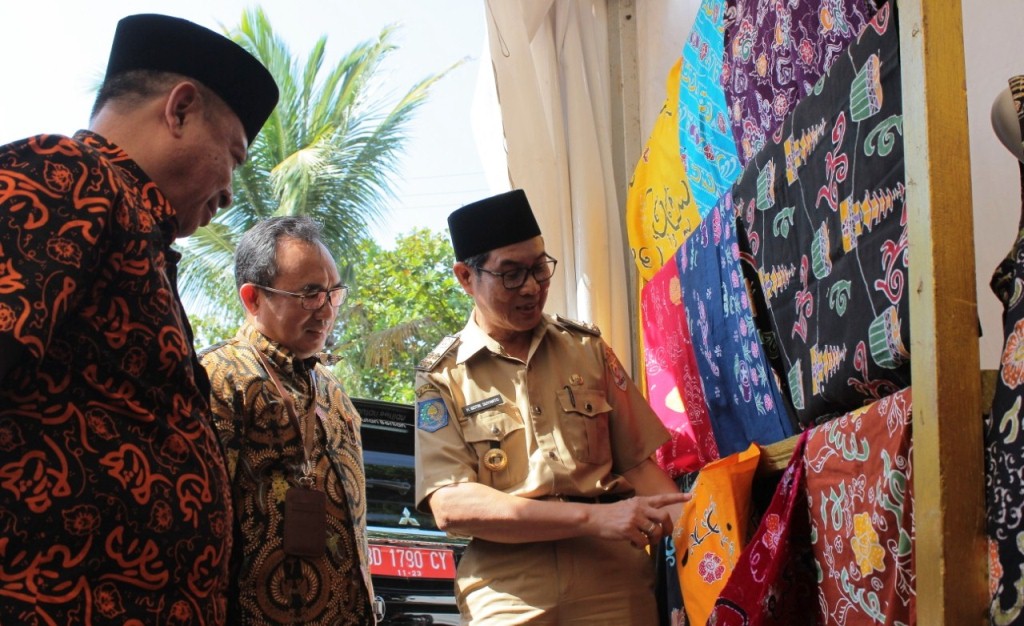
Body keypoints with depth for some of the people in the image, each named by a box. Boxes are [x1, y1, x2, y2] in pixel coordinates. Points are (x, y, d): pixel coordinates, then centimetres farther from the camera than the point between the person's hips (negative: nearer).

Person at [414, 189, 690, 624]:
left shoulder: (586, 347, 9)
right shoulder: (440, 376, -1)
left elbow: (637, 461, 9)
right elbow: (450, 505, -12)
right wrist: (593, 518, -19)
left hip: (616, 585, 3)